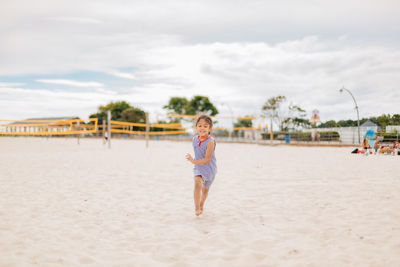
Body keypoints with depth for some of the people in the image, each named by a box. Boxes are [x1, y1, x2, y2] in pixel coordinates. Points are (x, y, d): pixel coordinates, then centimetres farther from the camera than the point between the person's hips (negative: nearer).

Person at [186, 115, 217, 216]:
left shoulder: (210, 141, -25)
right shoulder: (195, 139, -6)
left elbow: (207, 159, -26)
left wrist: (193, 161, -27)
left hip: (209, 169, -2)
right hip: (198, 167, 3)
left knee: (205, 189, 17)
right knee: (197, 183, -24)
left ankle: (201, 205, 45)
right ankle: (197, 208, -18)